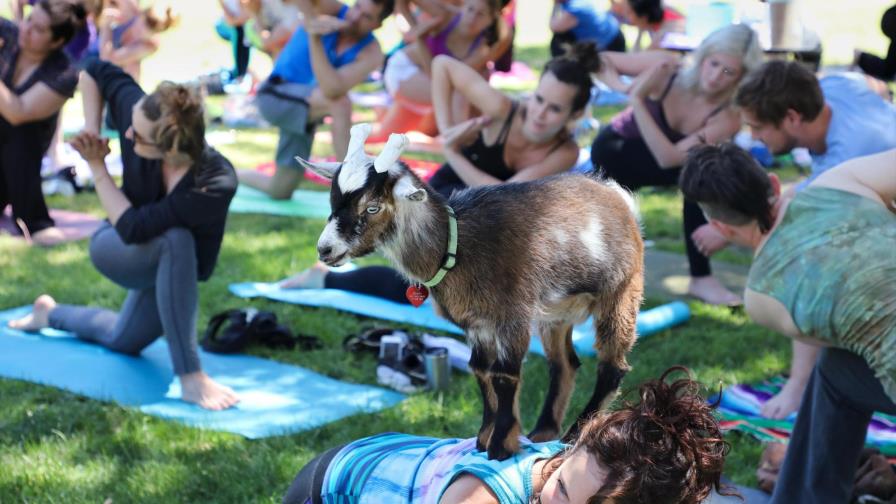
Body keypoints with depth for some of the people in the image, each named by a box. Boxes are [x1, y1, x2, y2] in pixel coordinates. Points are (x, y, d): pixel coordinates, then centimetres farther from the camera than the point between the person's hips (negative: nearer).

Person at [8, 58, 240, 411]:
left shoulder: (216, 183, -40)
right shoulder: (139, 115, -32)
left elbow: (133, 227, -36)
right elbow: (96, 71, -13)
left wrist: (96, 166, -27)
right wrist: (90, 130, -21)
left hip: (175, 269, 1)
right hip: (112, 251, -1)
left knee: (123, 341, 26)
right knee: (175, 242, -37)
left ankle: (50, 314, 57)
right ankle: (190, 378, -32)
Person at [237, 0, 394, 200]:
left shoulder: (371, 53, -15)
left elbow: (331, 90, -34)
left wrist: (315, 38, -40)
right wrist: (311, 20, -45)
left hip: (304, 105, 5)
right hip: (275, 96, -5)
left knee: (280, 191, 15)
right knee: (340, 103, -34)